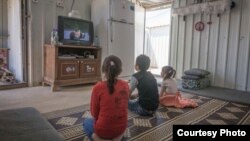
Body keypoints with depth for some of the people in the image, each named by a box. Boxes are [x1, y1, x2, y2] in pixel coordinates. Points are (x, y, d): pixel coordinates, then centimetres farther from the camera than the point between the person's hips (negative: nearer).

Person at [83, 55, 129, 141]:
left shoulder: (98, 87, -20)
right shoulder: (125, 85, -8)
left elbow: (94, 113, -8)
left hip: (103, 130, -5)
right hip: (121, 128, 6)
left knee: (86, 122, 27)